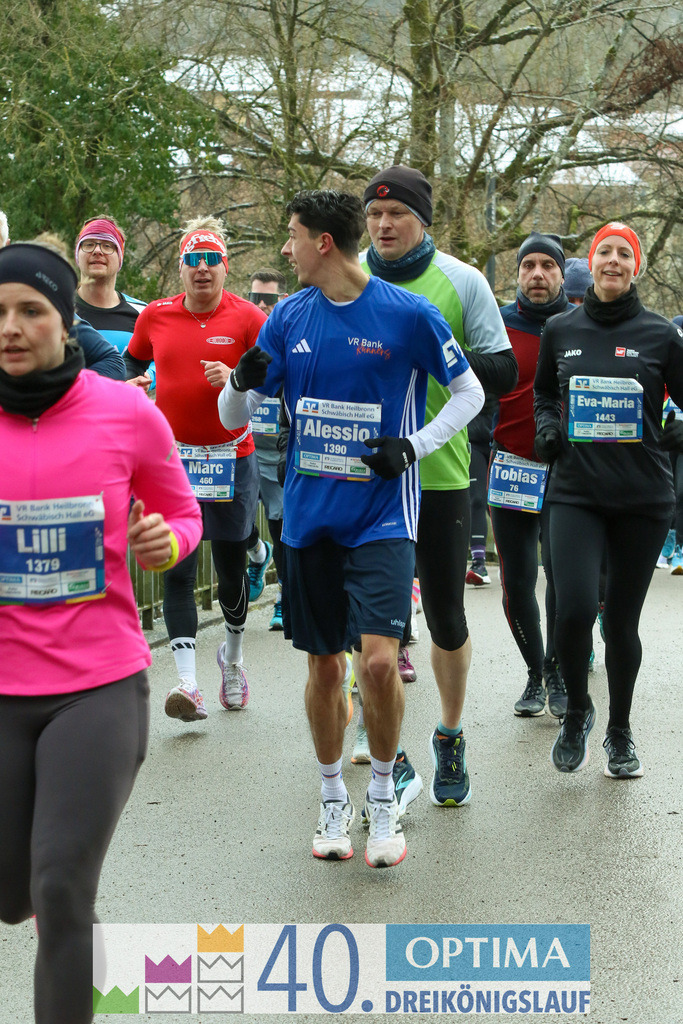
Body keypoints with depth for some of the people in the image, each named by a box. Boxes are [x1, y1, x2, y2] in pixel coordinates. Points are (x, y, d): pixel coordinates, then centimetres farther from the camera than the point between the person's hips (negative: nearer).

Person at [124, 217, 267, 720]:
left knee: (231, 568, 9)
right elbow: (132, 365, 21)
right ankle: (188, 683, -10)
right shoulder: (155, 316, 4)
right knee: (178, 570, -8)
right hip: (172, 456, 1)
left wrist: (237, 378, -20)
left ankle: (233, 655, 36)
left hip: (232, 457, -1)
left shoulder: (247, 317, -4)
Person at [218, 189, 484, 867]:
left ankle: (382, 798, 7)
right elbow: (234, 417, 9)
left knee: (379, 660, -15)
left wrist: (413, 446, -8)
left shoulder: (408, 315, -6)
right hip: (309, 516, 4)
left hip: (381, 516, -4)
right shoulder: (288, 317, 6)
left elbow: (470, 392, 5)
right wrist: (241, 383, -14)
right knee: (324, 664, 10)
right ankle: (333, 800, 27)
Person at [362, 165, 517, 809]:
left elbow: (503, 373, -2)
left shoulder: (461, 281, 0)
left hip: (439, 474, -1)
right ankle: (388, 759, 14)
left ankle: (450, 738, 32)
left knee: (446, 619, 9)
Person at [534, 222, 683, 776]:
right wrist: (548, 429, 3)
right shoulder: (560, 330, 6)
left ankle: (620, 731, 29)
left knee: (622, 621, 6)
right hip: (575, 493, 1)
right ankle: (577, 710, 12)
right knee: (575, 608, -17)